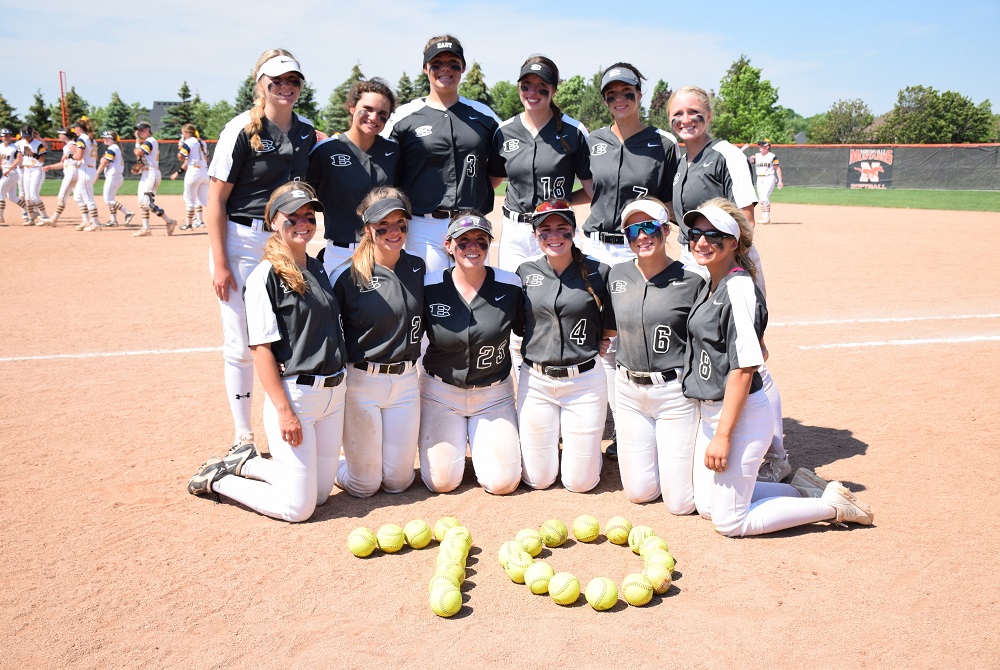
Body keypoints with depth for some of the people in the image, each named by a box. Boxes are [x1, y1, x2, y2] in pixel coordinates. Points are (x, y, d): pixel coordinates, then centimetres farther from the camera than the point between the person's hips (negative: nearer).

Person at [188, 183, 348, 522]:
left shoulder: (319, 269, 11)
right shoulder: (265, 276, -12)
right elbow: (261, 349, -15)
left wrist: (338, 396, 15)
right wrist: (284, 411, -19)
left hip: (333, 393, 8)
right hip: (295, 395, -8)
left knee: (320, 493, 15)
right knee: (298, 507, -2)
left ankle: (246, 464, 32)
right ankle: (218, 478, 17)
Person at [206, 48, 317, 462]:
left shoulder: (307, 133, 6)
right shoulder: (242, 129, -9)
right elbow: (216, 199, -10)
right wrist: (220, 263, -15)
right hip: (242, 243, -5)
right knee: (241, 345, 2)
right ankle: (243, 440, 17)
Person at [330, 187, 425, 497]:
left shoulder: (417, 268, 2)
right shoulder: (348, 276, -12)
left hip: (406, 381, 4)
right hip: (361, 381, -4)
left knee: (398, 482, 10)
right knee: (364, 485, 5)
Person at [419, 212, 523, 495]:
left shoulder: (510, 285, -10)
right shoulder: (430, 287, -10)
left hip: (494, 393, 1)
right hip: (440, 391, 0)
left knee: (502, 482, -6)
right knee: (441, 482, -3)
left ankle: (478, 438, 26)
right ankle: (459, 438, 29)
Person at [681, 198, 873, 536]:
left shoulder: (739, 288, -19)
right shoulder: (710, 285, 10)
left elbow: (744, 367, -23)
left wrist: (723, 435, -23)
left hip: (740, 414, -10)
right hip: (711, 410, 10)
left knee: (729, 522, 1)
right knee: (707, 505, 18)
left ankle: (831, 504, 13)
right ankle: (802, 489, 27)